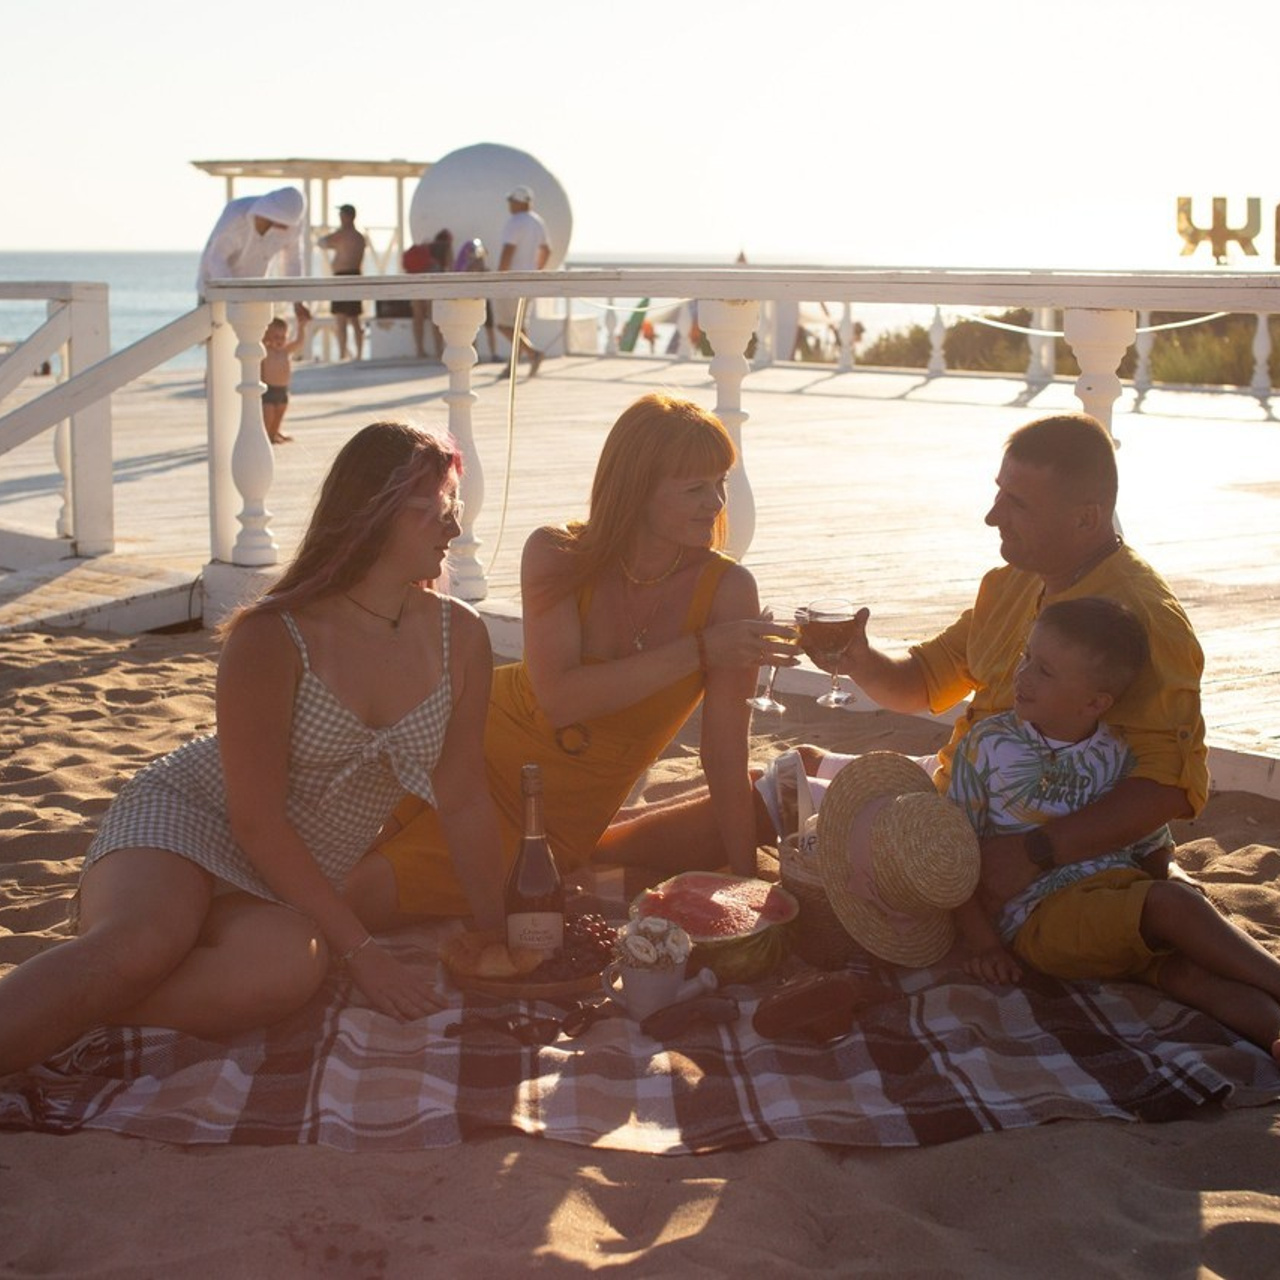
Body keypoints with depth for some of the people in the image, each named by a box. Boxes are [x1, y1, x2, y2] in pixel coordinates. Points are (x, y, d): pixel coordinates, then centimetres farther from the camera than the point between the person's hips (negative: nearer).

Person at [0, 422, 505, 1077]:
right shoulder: (271, 638, -18)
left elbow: (463, 803, 3)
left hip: (290, 886, 4)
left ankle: (55, 1010, -27)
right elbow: (257, 820, -17)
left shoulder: (458, 637, -4)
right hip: (179, 817, -4)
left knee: (286, 969, -35)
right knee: (144, 944, -40)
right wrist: (358, 948, -18)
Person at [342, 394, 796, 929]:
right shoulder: (555, 554, -13)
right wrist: (699, 650, -30)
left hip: (560, 819, -2)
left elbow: (726, 758, -15)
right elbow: (560, 698, -26)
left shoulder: (727, 590, -17)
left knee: (363, 896, -16)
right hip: (476, 747, 2)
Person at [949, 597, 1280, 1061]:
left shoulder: (1120, 755, 8)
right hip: (1040, 915, -3)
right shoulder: (987, 746, 1)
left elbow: (1152, 846, 20)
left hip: (1122, 890, 4)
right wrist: (983, 943, -5)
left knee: (1190, 969, -27)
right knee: (1171, 903, -28)